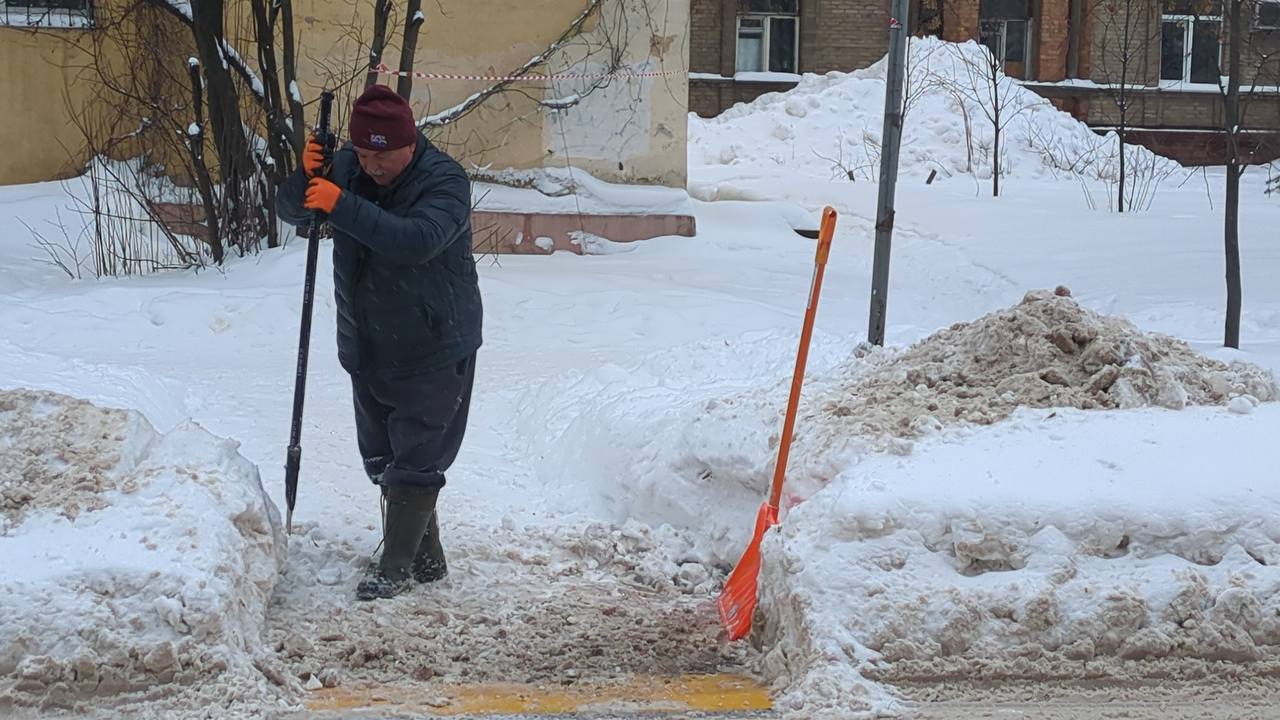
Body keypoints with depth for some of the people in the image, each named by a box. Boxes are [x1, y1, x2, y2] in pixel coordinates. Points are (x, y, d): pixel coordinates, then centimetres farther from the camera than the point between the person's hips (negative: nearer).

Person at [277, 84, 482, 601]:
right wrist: (307, 178, -18)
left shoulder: (444, 180, -18)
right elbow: (290, 210, 4)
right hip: (367, 350, 7)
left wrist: (343, 206, -36)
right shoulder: (346, 168, 1)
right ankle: (425, 557, 29)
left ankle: (396, 565, 8)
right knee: (383, 458, 15)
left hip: (434, 350, -7)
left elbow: (417, 239, -35)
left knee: (415, 460, -3)